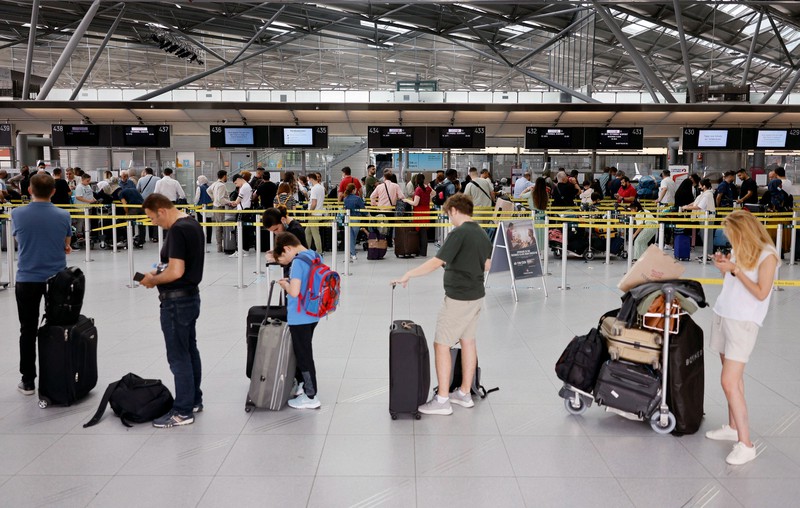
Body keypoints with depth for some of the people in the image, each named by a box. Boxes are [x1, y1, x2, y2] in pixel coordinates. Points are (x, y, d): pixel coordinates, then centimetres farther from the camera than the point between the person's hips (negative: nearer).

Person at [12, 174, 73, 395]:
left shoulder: (18, 214, -7)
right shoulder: (63, 216, -7)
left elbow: (19, 238, 11)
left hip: (27, 280, -1)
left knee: (28, 331, 9)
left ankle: (28, 381, 14)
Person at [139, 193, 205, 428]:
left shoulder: (177, 230, -22)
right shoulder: (192, 224, 10)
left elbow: (175, 272, -27)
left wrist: (152, 280, -10)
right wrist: (159, 272, 12)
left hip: (177, 301, -10)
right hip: (190, 296, 10)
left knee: (178, 357, -2)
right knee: (190, 351, 18)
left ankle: (183, 412, 6)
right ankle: (194, 400, 29)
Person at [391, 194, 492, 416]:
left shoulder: (459, 234, -19)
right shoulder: (482, 234, 7)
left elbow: (436, 262, -25)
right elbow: (486, 265, 17)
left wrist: (407, 275, -20)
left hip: (458, 298, -9)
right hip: (476, 295, 9)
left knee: (441, 344, -2)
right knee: (468, 342, 15)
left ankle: (442, 400, 0)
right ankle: (464, 394, 24)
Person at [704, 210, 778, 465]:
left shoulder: (767, 255, -11)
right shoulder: (738, 250, 11)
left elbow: (761, 293, -16)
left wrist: (736, 269, -18)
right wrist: (724, 265, 2)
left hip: (744, 323, -7)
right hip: (722, 316, 7)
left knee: (729, 382, -12)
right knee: (734, 377, 14)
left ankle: (745, 445, -6)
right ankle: (733, 427, 25)